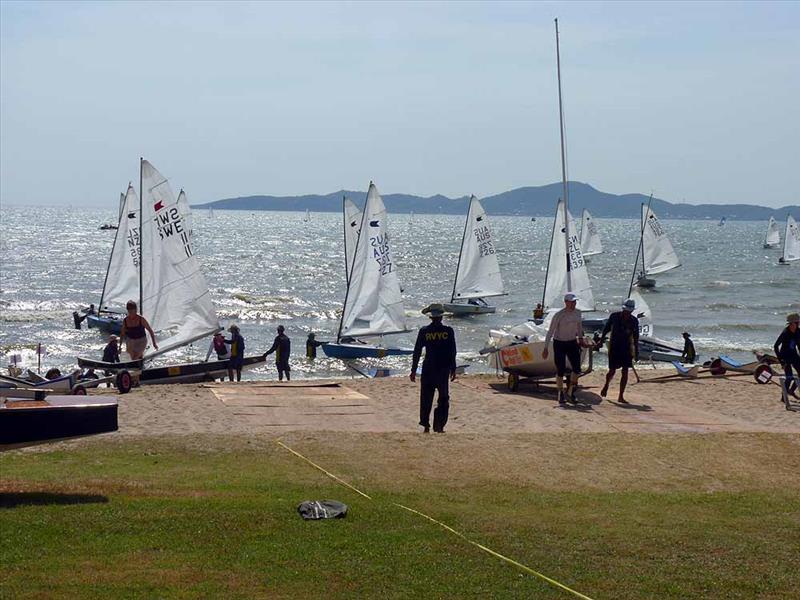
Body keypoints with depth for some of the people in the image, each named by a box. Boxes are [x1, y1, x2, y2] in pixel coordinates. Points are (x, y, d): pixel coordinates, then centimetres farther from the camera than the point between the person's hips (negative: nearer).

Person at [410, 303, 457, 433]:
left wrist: (413, 370, 4)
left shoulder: (424, 331, -4)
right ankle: (439, 426, 3)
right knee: (443, 398, 9)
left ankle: (426, 426, 8)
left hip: (428, 369, 0)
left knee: (426, 398, 10)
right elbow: (453, 353, -3)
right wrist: (453, 369, 6)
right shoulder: (448, 331, -5)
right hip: (444, 369, 0)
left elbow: (417, 352, -2)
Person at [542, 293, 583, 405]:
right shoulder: (559, 315, -18)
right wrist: (546, 348, -18)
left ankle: (570, 392, 14)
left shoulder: (577, 313, -2)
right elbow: (550, 332, -16)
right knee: (560, 371, -3)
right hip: (559, 344, -5)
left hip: (572, 343, 5)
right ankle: (561, 395, 11)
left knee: (577, 369, -4)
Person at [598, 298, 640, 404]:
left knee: (625, 372, -3)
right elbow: (606, 328, 6)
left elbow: (635, 338, 6)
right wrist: (601, 340, -1)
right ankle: (606, 385, 32)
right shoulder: (614, 316, -6)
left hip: (627, 348, 2)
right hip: (614, 347, -2)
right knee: (612, 371, -2)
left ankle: (621, 397, 3)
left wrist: (636, 352, 7)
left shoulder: (634, 321, -1)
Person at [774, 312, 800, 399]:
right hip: (785, 356, -6)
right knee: (789, 377, -14)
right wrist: (780, 359, -19)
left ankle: (792, 390, 28)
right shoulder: (785, 333, -21)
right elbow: (776, 346, -16)